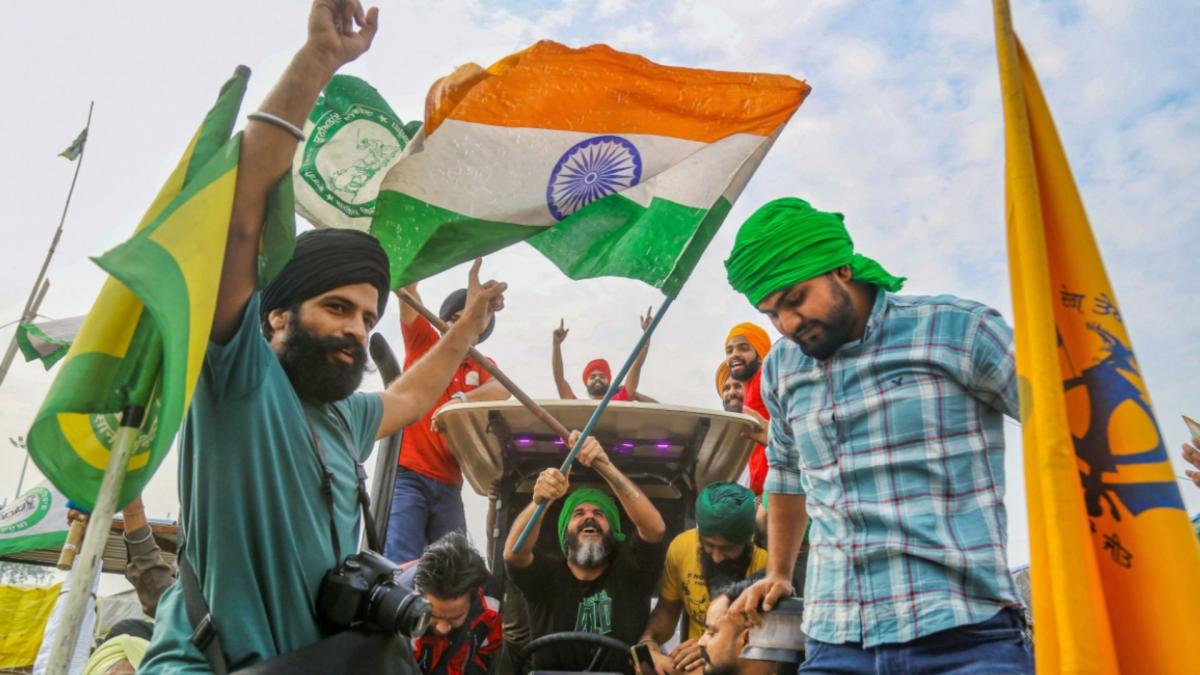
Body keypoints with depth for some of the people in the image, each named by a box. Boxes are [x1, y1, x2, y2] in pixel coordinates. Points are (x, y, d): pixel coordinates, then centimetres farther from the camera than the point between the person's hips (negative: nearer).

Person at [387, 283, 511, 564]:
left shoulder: (483, 367, 14)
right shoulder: (423, 343, 11)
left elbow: (502, 390, -9)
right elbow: (408, 293, -3)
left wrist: (461, 400, -29)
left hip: (448, 483, 3)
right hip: (407, 473, -3)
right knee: (402, 566, -15)